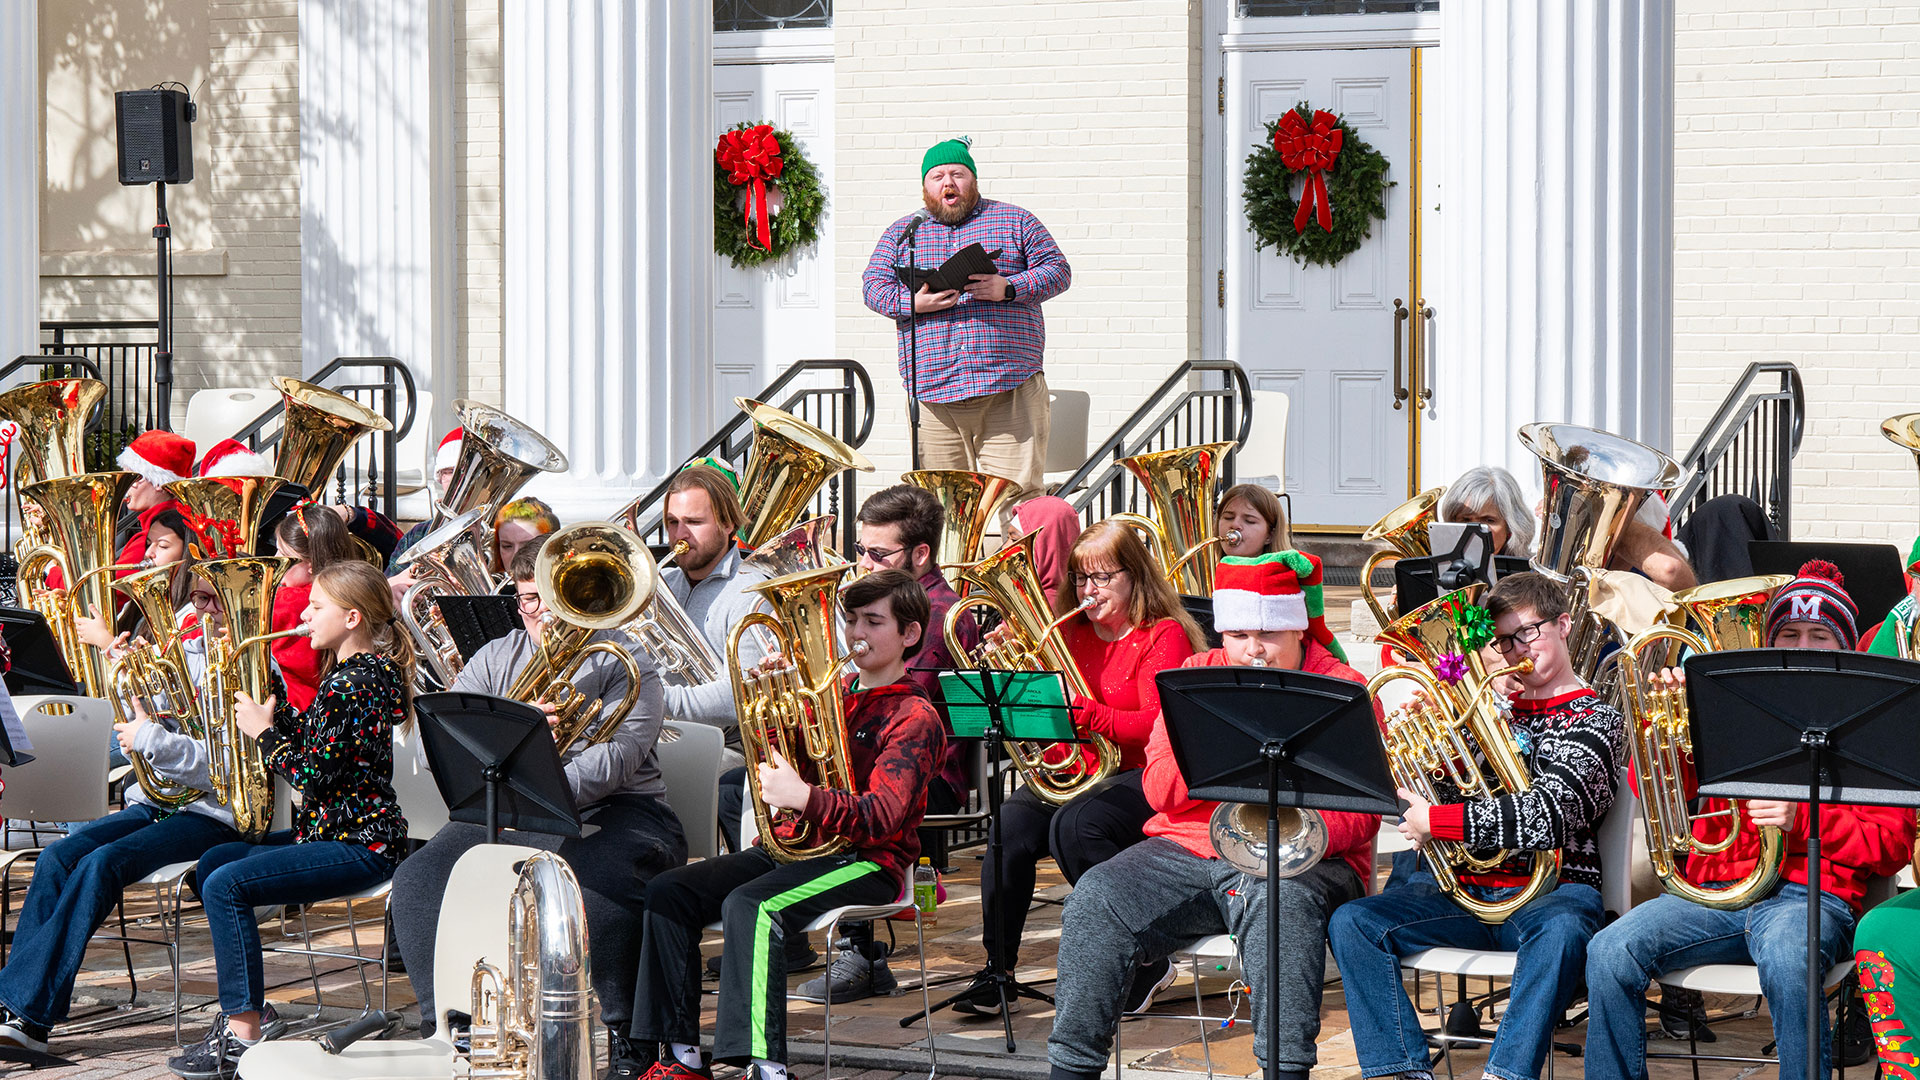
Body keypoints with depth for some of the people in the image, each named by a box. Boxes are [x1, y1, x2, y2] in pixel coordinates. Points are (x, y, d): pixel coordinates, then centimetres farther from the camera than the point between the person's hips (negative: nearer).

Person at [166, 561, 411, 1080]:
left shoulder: (354, 683, -19)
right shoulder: (354, 671, 13)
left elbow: (313, 773, -23)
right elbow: (313, 739, 20)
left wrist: (263, 731, -11)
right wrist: (268, 708, 11)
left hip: (360, 845, -12)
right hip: (330, 827, 12)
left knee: (226, 885, -22)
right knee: (212, 863, 16)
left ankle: (244, 1035, -20)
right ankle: (243, 1002, 18)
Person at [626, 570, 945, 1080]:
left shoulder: (914, 717, -4)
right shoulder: (835, 694, 19)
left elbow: (881, 817, -19)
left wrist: (804, 798, -36)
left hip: (868, 860, -8)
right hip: (791, 845, 8)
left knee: (750, 905, -34)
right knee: (669, 891, -10)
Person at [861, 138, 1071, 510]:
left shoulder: (1014, 221, 12)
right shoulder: (901, 233, 17)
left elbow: (1058, 270, 7)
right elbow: (873, 285, 9)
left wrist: (1009, 289, -11)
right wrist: (912, 303, -11)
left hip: (1010, 385, -2)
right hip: (932, 390, 2)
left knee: (1017, 493, -8)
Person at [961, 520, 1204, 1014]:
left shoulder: (1164, 636, -2)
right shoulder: (1070, 632, 17)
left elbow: (1158, 726, -15)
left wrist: (1086, 713, -28)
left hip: (1140, 776, -5)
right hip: (1071, 771, 5)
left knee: (1074, 826, -35)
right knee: (1009, 824, -25)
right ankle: (995, 970, -19)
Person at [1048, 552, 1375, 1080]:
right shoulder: (1196, 676, 15)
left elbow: (1361, 812, -4)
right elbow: (1159, 790, 4)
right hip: (1187, 847, 3)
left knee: (1284, 902, -38)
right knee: (1096, 897, -22)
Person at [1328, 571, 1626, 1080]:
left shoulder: (1594, 719, 1)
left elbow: (1547, 817, -15)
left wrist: (1436, 822, -16)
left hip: (1549, 888, -5)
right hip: (1462, 888, 5)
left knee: (1562, 930, -40)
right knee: (1351, 923, -16)